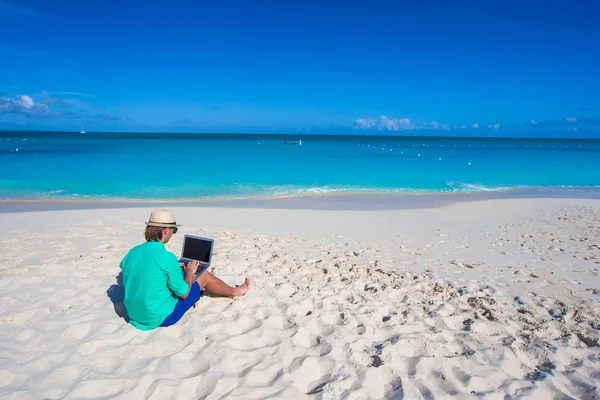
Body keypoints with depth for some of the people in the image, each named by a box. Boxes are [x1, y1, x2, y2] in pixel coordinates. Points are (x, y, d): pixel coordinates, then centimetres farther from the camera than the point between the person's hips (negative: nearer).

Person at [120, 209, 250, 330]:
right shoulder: (167, 257, -25)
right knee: (205, 276, 9)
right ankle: (234, 291, 36)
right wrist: (190, 272, 3)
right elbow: (183, 294, -15)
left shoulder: (132, 253, -4)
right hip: (162, 317, -7)